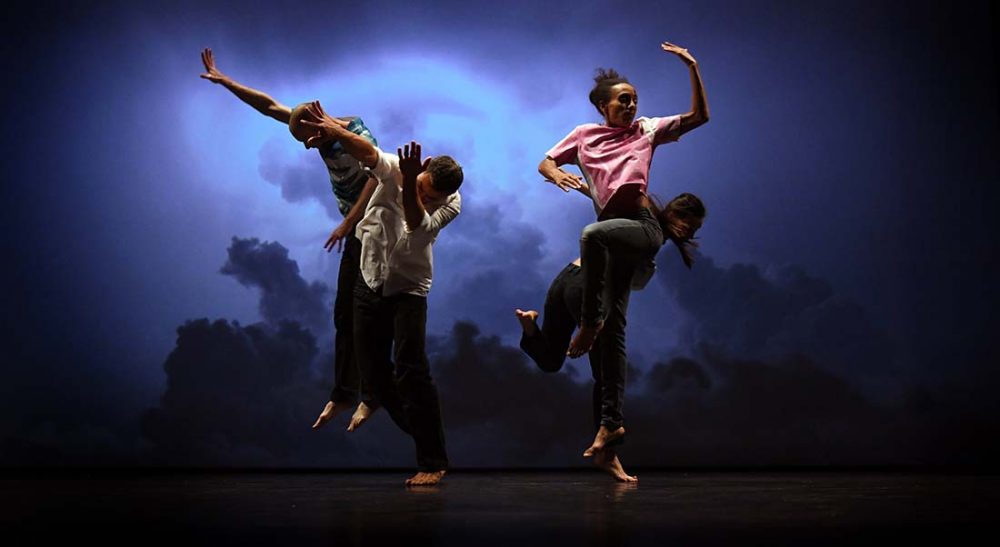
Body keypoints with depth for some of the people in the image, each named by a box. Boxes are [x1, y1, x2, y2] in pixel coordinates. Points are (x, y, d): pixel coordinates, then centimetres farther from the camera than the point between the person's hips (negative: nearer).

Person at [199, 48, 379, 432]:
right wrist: (223, 80, 7)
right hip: (356, 230, 8)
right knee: (345, 314, 8)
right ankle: (342, 395, 15)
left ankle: (371, 396, 4)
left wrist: (346, 224, -34)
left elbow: (376, 179, -34)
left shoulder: (358, 137, -20)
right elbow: (268, 106, 8)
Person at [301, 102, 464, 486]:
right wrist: (335, 132, -54)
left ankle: (432, 462, -12)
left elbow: (418, 227, -36)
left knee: (411, 370, -17)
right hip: (370, 282, 3)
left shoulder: (451, 205, -17)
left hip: (409, 288, -3)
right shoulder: (395, 170, -15)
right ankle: (422, 432, 24)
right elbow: (367, 152, -35)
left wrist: (410, 190, -52)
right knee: (373, 369, 5)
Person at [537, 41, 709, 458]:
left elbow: (698, 116, 6)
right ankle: (611, 422, 7)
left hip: (642, 227, -3)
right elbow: (545, 162, 16)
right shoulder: (585, 134, 15)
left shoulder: (646, 129, 11)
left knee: (593, 234, -37)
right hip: (614, 232, 3)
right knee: (614, 329, 2)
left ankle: (590, 322, -19)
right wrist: (557, 174, -7)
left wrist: (693, 68, -3)